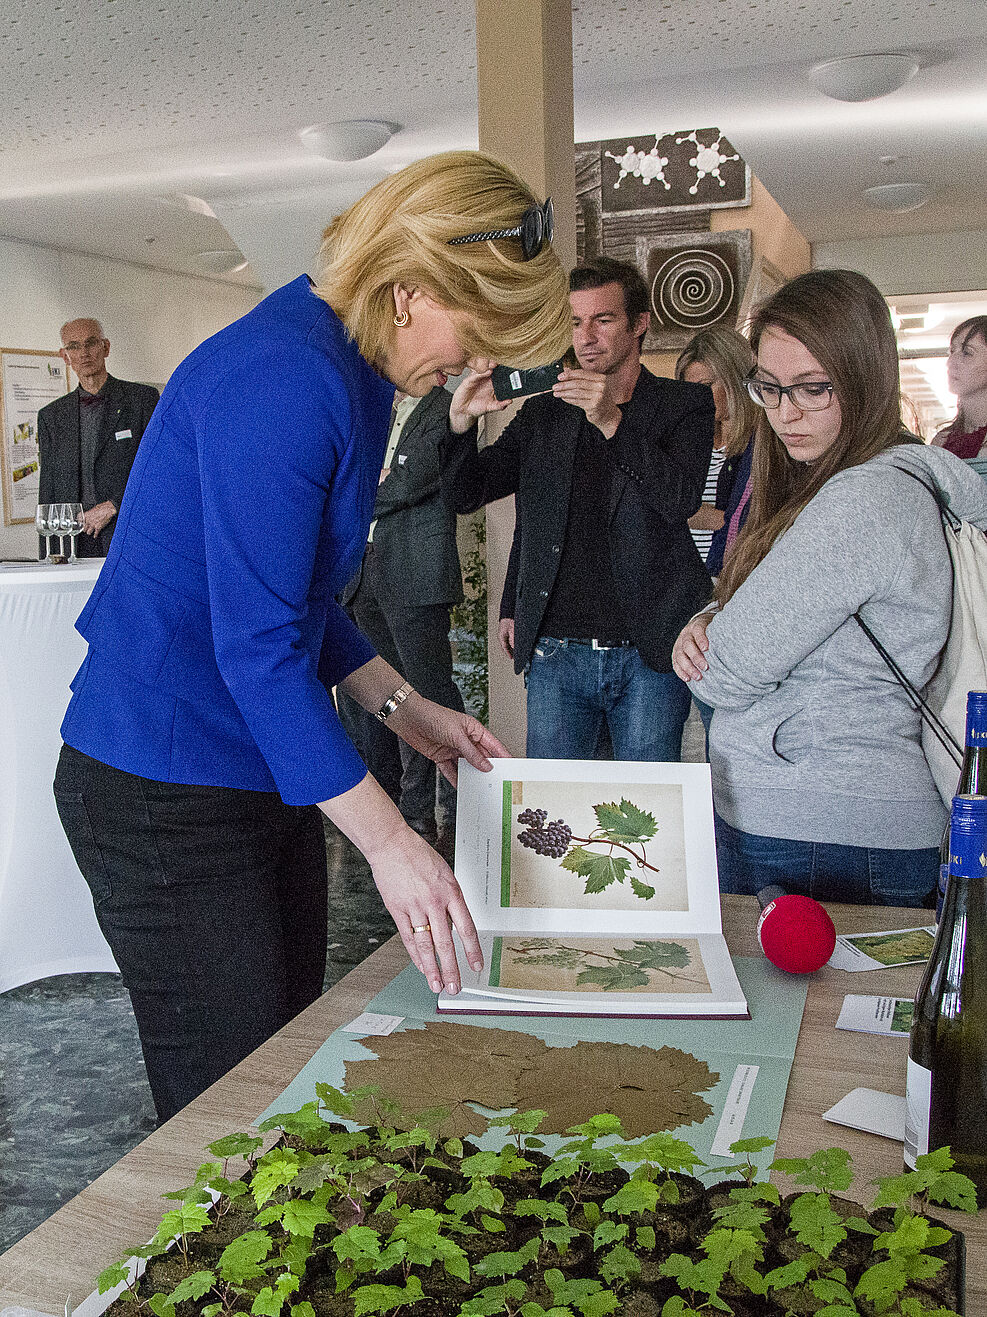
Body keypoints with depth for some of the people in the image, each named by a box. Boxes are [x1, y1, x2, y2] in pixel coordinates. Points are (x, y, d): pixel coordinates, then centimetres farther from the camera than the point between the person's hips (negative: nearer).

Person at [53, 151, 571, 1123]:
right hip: (165, 794, -10)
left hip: (264, 775, 10)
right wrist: (387, 840, -23)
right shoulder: (281, 377, -22)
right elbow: (255, 644, -25)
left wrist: (401, 706, 10)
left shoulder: (356, 375, 10)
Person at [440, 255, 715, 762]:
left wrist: (613, 422, -22)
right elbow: (466, 494, 12)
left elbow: (681, 500, -12)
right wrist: (461, 422, -7)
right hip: (555, 653, 2)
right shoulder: (543, 412, 13)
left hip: (648, 654, -2)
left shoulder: (684, 405, 5)